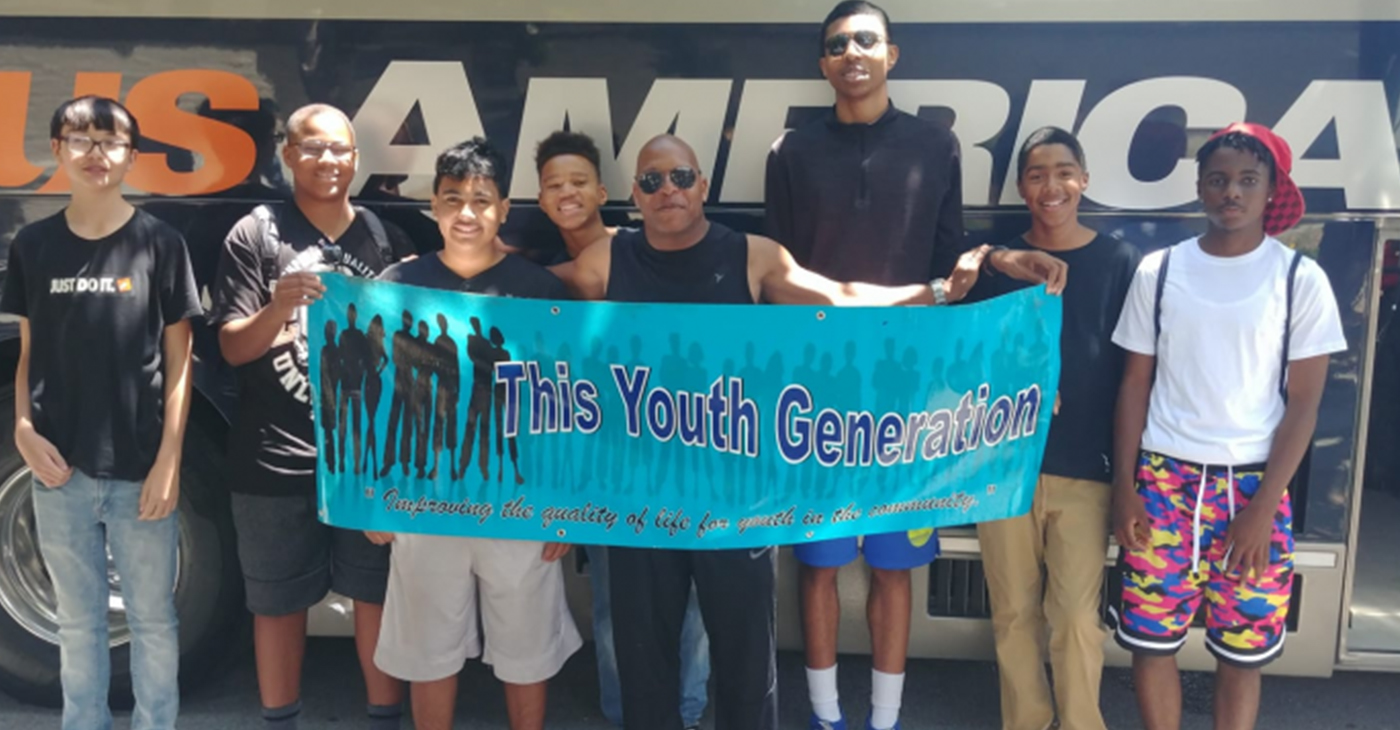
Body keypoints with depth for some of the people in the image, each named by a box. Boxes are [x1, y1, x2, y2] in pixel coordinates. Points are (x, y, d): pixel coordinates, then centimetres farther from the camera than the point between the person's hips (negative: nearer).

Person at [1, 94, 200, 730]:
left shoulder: (159, 243, -3)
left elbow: (178, 360, -2)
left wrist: (169, 461, -7)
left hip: (140, 470, -2)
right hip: (60, 469, 2)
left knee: (152, 620, 10)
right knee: (78, 621, 16)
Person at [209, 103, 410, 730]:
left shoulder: (387, 239, 6)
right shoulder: (256, 235, -1)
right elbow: (233, 348, -6)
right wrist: (279, 307, -24)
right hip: (277, 460, -1)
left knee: (379, 594, 9)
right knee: (279, 602, 10)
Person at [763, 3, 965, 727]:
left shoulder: (935, 145, 6)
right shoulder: (793, 152, 4)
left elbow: (949, 264, 7)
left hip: (903, 381, 1)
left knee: (893, 563, 7)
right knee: (818, 559, 6)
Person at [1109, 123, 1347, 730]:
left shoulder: (1300, 278, -2)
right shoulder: (1158, 271, 3)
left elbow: (1304, 403, -3)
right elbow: (1135, 385, 7)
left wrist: (1262, 508, -9)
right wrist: (1124, 486, 0)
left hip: (1252, 486, -1)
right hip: (1164, 481, 1)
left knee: (1242, 651, 7)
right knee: (1150, 639, 5)